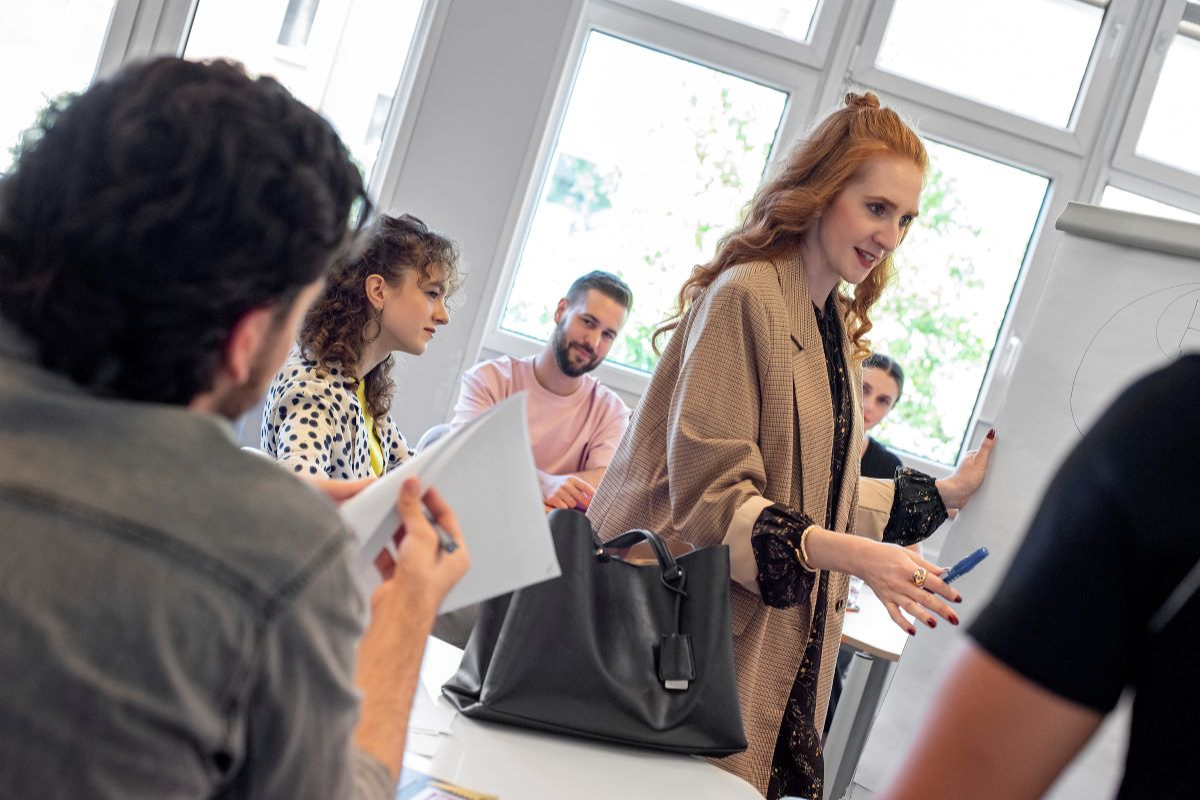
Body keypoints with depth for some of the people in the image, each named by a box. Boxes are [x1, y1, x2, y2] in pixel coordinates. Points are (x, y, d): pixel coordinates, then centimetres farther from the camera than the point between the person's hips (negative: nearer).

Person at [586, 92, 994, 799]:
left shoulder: (839, 328, 13)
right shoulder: (746, 294, -13)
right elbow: (710, 491, -19)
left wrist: (948, 492, 10)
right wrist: (852, 555, -26)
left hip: (775, 645, 8)